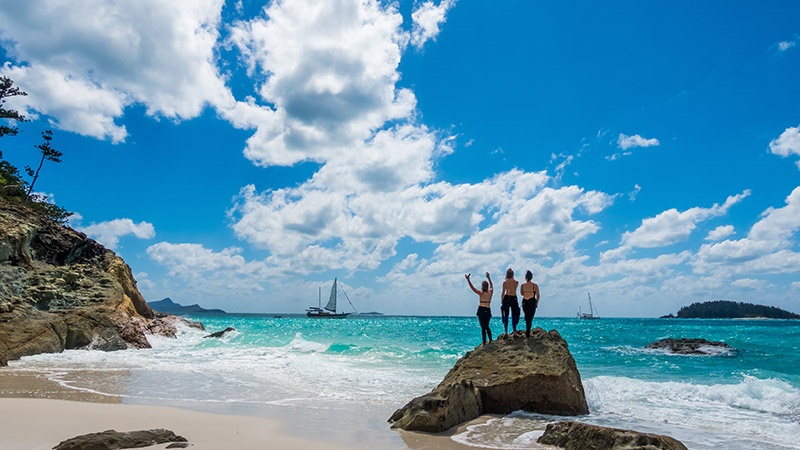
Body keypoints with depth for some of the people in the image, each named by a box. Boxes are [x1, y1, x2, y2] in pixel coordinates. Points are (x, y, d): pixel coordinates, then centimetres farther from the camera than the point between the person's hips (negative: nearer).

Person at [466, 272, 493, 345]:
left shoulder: (481, 293, -6)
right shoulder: (490, 292, 4)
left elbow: (472, 287, -7)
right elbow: (491, 286, 23)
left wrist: (468, 279, -7)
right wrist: (488, 277, 32)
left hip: (481, 310, -4)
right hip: (488, 311, 4)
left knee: (483, 327, -3)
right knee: (487, 326, 20)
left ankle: (484, 342, -7)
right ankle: (490, 340, 17)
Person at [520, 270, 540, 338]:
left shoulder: (522, 285, -3)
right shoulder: (535, 285, -7)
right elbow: (538, 295, -4)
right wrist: (537, 303, 9)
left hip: (525, 302, 2)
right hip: (532, 302, -2)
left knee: (527, 317, 22)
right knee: (530, 318, 3)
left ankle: (527, 332, 29)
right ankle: (527, 334, -2)